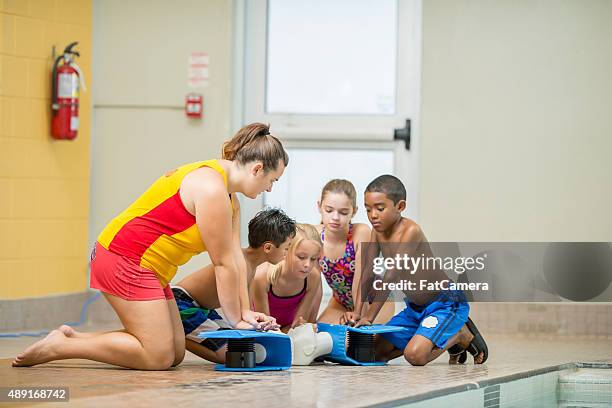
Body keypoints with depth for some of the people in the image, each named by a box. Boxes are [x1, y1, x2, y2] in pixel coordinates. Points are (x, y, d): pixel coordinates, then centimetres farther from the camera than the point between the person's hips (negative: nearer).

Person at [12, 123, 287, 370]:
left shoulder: (228, 196, 14)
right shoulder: (212, 190, -20)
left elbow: (236, 256, 10)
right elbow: (224, 264, -16)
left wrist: (245, 312, 3)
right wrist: (236, 320, -9)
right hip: (125, 260, -11)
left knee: (175, 353, 8)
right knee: (158, 357, -14)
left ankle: (72, 337, 11)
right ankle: (57, 347, -7)